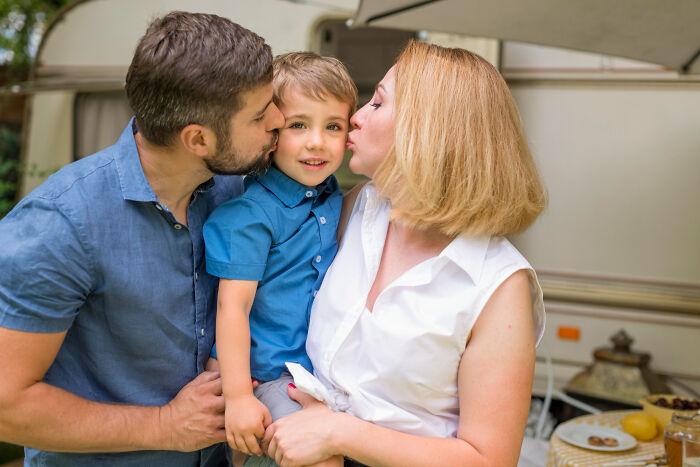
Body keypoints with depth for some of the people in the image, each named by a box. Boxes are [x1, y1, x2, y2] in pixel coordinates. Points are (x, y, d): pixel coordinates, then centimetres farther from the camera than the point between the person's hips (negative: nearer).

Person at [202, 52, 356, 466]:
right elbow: (232, 305, -20)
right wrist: (238, 396, -20)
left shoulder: (335, 197, 4)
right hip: (271, 376, -6)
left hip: (330, 370, 7)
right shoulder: (252, 212, -19)